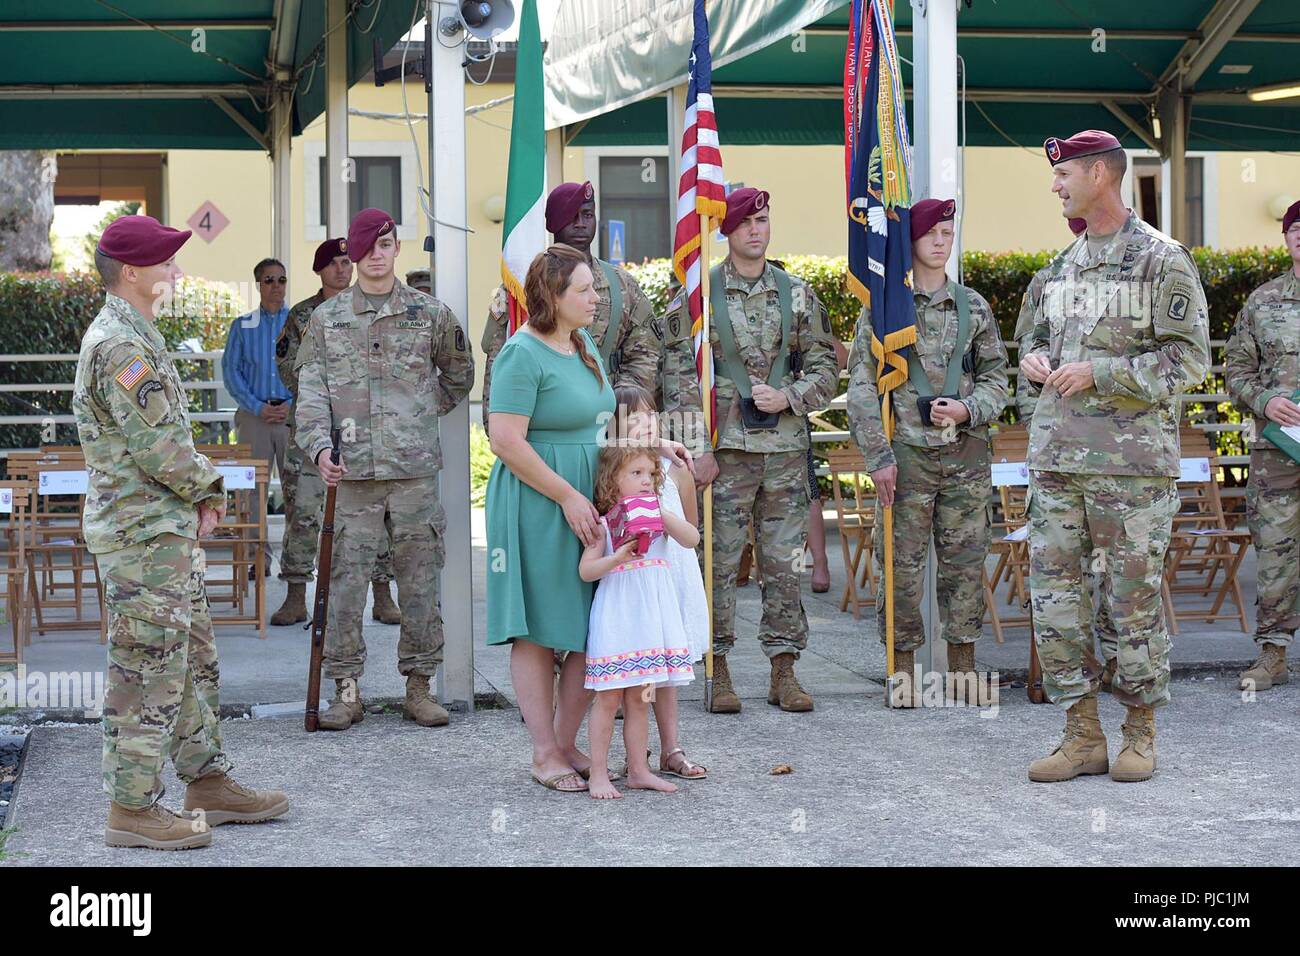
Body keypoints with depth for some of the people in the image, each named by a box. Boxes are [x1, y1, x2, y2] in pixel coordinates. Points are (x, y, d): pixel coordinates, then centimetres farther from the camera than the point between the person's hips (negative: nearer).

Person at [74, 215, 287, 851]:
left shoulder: (135, 336, 16)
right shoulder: (120, 345, -18)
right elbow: (157, 446, -22)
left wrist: (201, 493, 8)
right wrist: (207, 488, -6)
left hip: (170, 528, 11)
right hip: (141, 534, -11)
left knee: (194, 660, 16)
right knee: (147, 670, -4)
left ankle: (207, 781, 26)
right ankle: (132, 808, 3)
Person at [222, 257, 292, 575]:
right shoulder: (242, 326, 10)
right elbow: (231, 370, 5)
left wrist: (293, 405, -9)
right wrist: (257, 407, -7)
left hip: (293, 414, -1)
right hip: (254, 415, 1)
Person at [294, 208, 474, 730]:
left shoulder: (430, 312, 7)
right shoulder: (327, 318, 8)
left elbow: (459, 375, 21)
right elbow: (311, 391, 2)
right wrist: (320, 447, -12)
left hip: (416, 467, 0)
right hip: (353, 471, 0)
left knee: (420, 579, 4)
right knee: (346, 579, -1)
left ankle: (418, 686, 14)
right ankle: (347, 690, 8)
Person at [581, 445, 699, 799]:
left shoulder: (660, 516, 9)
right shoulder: (603, 523, -4)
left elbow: (692, 539, -6)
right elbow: (585, 570, -8)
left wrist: (663, 515, -17)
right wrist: (617, 558, -22)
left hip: (651, 616, 5)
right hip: (616, 615, -4)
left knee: (639, 699, 11)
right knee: (609, 699, -3)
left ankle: (638, 770, 18)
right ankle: (599, 774, 3)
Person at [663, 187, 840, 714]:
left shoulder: (798, 294, 9)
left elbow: (825, 367, 10)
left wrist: (789, 398, -9)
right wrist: (697, 448, -10)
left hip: (786, 449, 3)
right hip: (724, 451, -2)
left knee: (784, 562, 5)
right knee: (719, 562, 0)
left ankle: (784, 670, 13)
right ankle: (718, 670, 8)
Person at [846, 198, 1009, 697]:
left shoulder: (973, 306, 11)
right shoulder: (883, 306, 1)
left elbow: (996, 378, 13)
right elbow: (862, 385, -2)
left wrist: (969, 410, -8)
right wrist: (879, 455, -9)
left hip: (967, 454, 3)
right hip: (907, 452, -3)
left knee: (965, 561, 6)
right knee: (903, 563, 0)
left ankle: (963, 666, 15)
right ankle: (902, 669, 9)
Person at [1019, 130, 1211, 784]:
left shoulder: (1162, 260, -4)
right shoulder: (1064, 265, 16)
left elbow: (1189, 360, -9)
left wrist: (1099, 372, -15)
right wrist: (1035, 359, 5)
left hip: (1131, 460, -6)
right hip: (1055, 456, 6)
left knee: (1134, 599, 0)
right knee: (1052, 595, 3)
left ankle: (1140, 733, 14)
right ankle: (1083, 735, 11)